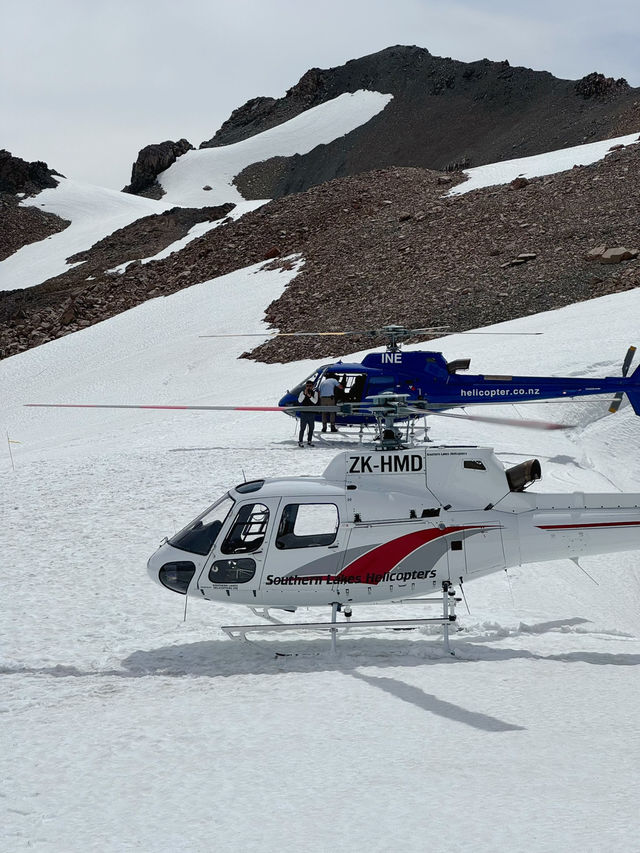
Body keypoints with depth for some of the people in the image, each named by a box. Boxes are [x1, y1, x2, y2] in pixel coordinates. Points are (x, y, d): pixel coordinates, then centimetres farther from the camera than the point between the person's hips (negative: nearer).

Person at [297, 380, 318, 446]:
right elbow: (299, 400, -12)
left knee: (311, 428, 9)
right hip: (303, 412, -2)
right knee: (302, 428, -4)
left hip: (312, 413, 2)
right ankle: (300, 441, 1)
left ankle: (309, 441, 22)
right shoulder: (302, 392, 2)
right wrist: (305, 394, -20)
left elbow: (315, 401, -9)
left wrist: (309, 396, -22)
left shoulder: (315, 392, 4)